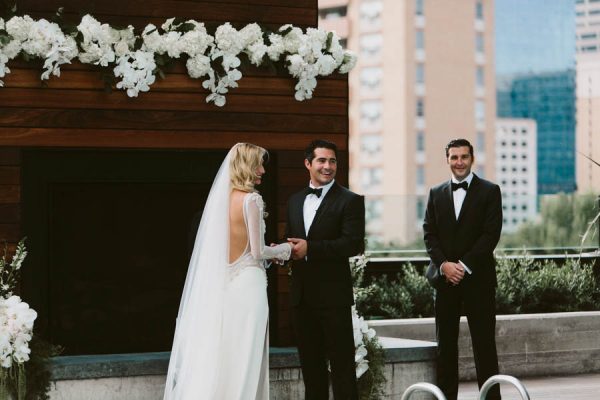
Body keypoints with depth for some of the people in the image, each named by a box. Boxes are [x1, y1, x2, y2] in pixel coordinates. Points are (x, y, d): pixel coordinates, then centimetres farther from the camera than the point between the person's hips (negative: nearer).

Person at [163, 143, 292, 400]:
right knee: (244, 357, -1)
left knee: (216, 352, 9)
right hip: (248, 282, -7)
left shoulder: (220, 197, 8)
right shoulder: (251, 199, -12)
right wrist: (284, 250, 6)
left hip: (220, 283, 7)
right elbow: (257, 252, -13)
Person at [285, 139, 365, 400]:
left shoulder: (350, 200, -4)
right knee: (310, 362, 13)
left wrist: (310, 248, -19)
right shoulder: (295, 201, 16)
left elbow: (354, 244, -14)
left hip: (333, 294, -6)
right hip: (302, 295, 6)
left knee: (341, 362, -2)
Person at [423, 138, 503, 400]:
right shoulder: (436, 194, 13)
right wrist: (444, 264, -9)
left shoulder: (489, 191, 2)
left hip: (478, 277, -3)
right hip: (444, 277, 3)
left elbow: (491, 234, -6)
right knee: (445, 343, 4)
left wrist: (464, 265, -13)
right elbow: (429, 234, 7)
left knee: (484, 342, -3)